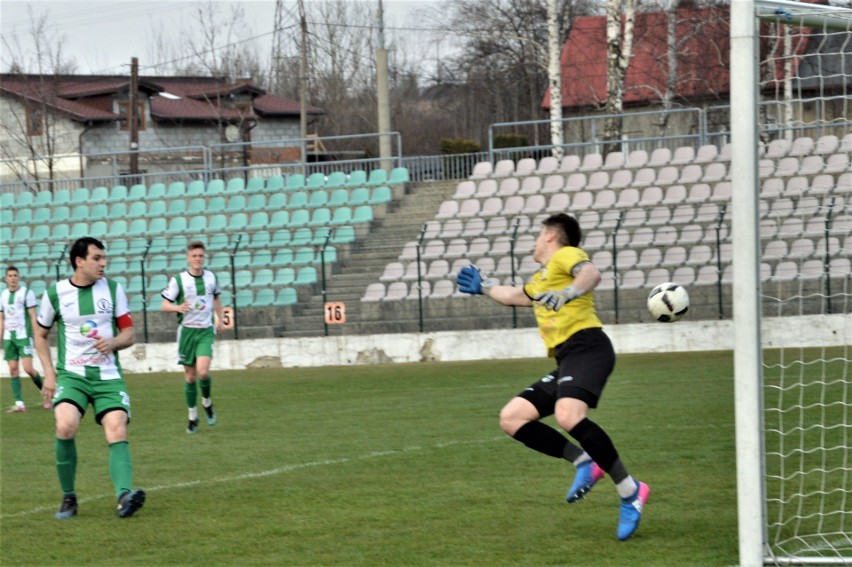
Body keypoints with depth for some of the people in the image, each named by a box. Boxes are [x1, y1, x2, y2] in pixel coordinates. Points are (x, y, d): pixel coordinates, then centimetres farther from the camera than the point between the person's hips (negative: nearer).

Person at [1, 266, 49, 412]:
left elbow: (33, 316, -4)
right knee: (13, 369, 0)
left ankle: (43, 391, 10)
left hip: (23, 336, -5)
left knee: (28, 368, -14)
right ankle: (19, 403, 1)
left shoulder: (27, 293, -3)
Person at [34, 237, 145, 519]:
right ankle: (68, 497, -10)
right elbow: (40, 335, 15)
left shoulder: (113, 289, 4)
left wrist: (113, 342, -13)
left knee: (118, 432, -19)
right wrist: (49, 373, 5)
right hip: (71, 375, -2)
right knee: (66, 426, -26)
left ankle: (124, 496, -34)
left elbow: (129, 334, 9)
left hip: (108, 376, 2)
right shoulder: (55, 292, 2)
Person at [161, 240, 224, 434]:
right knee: (190, 376, 4)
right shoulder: (178, 280, -5)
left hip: (206, 330, 1)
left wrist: (219, 320, 14)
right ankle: (193, 417, 19)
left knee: (202, 372, -18)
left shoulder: (211, 277, 5)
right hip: (187, 330, -1)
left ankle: (207, 402, 11)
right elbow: (165, 305, -4)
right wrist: (178, 308, -24)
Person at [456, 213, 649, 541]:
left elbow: (591, 273, -18)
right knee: (511, 419, 0)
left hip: (586, 347, -10)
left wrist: (568, 293, -36)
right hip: (566, 361, 10)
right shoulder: (540, 279, 32)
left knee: (568, 416, -33)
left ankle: (630, 491, -24)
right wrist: (484, 288, 64)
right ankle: (583, 462, -5)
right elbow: (517, 296, 53)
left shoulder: (564, 255, 5)